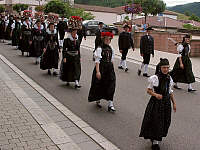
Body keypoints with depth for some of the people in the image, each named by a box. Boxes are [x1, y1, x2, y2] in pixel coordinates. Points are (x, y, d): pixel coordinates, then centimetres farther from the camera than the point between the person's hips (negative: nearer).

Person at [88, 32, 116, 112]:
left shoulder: (111, 49, 9)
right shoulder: (99, 49, -10)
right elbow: (97, 61, -14)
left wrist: (111, 68, 15)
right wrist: (97, 71, -21)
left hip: (109, 69, 5)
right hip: (101, 68, -5)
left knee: (111, 86, -3)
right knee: (99, 85, 7)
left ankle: (110, 104, -1)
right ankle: (98, 100, 31)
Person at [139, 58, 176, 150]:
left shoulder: (169, 78, 2)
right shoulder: (155, 78, -14)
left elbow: (170, 92, 12)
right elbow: (149, 90, -8)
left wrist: (174, 103, 13)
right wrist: (156, 94, -25)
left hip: (166, 102, 5)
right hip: (156, 102, -5)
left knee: (165, 122, 12)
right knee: (155, 121, -2)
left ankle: (156, 140, 34)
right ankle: (155, 142, 14)